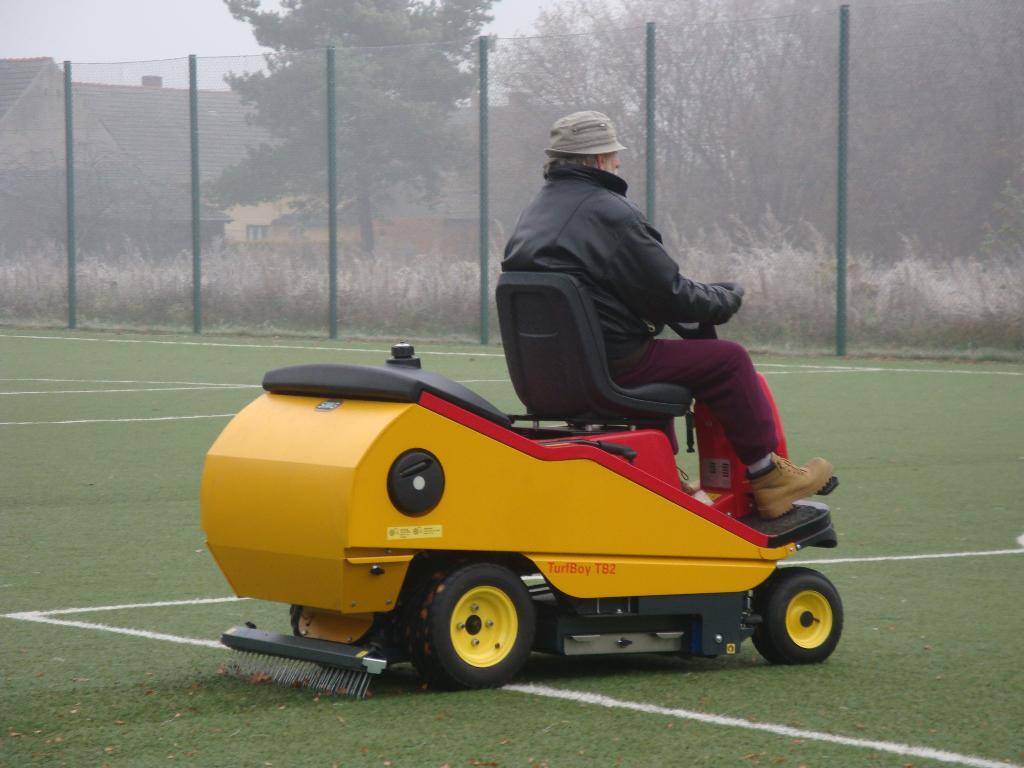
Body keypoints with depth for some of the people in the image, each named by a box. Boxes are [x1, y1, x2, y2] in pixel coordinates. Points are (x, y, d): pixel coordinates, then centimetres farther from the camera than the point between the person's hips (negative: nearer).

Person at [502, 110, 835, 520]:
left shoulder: (531, 217, 13)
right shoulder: (610, 215, -15)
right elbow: (670, 295, -13)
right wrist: (725, 300, 6)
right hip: (611, 366, -10)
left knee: (656, 354, 36)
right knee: (727, 360, -1)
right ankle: (767, 477, 6)